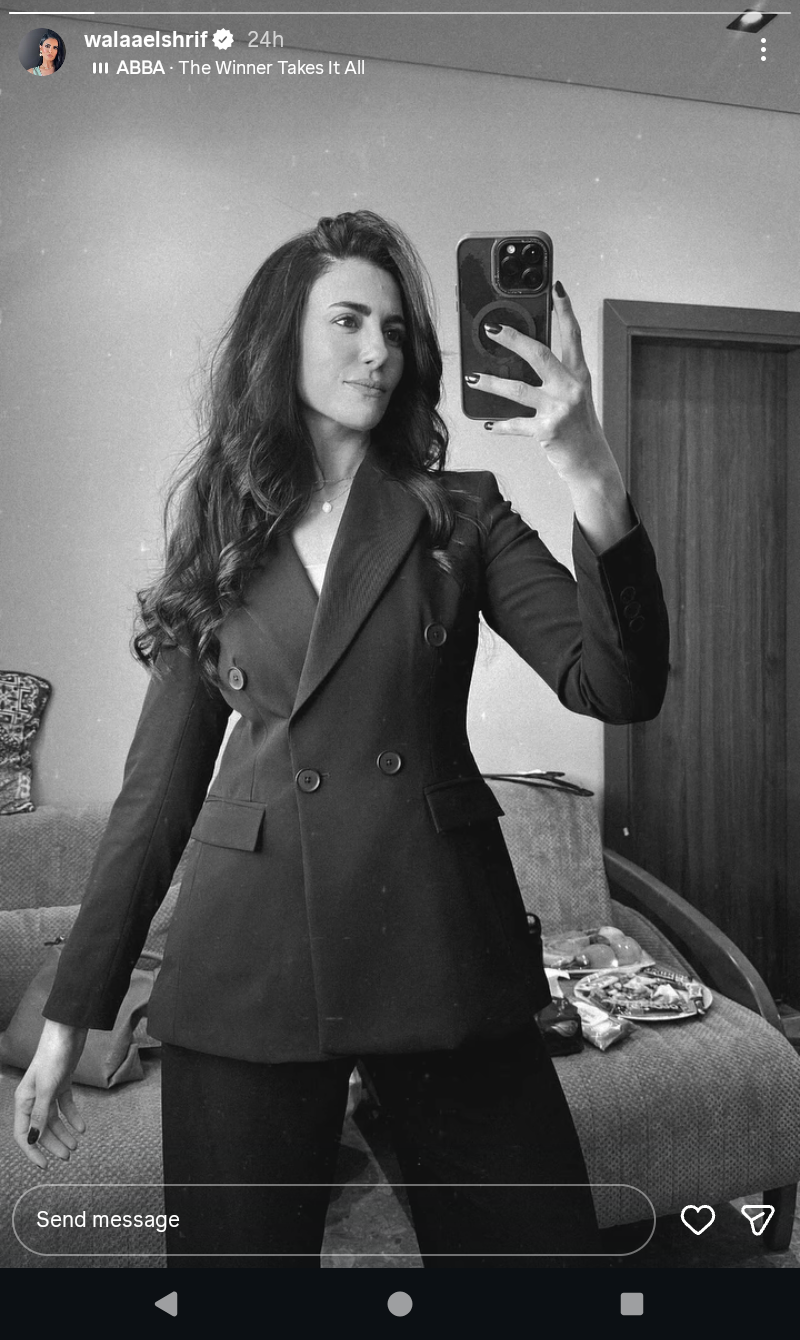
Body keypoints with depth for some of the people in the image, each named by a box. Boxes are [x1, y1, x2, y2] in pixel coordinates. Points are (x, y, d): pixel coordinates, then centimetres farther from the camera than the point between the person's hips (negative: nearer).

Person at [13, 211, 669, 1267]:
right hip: (248, 969, 1)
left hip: (440, 946, 0)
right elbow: (160, 785, 8)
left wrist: (590, 477, -21)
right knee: (236, 1245, 11)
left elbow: (619, 689, -7)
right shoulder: (218, 539, 7)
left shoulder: (459, 516, 5)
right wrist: (71, 1016, 8)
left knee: (534, 1238, 5)